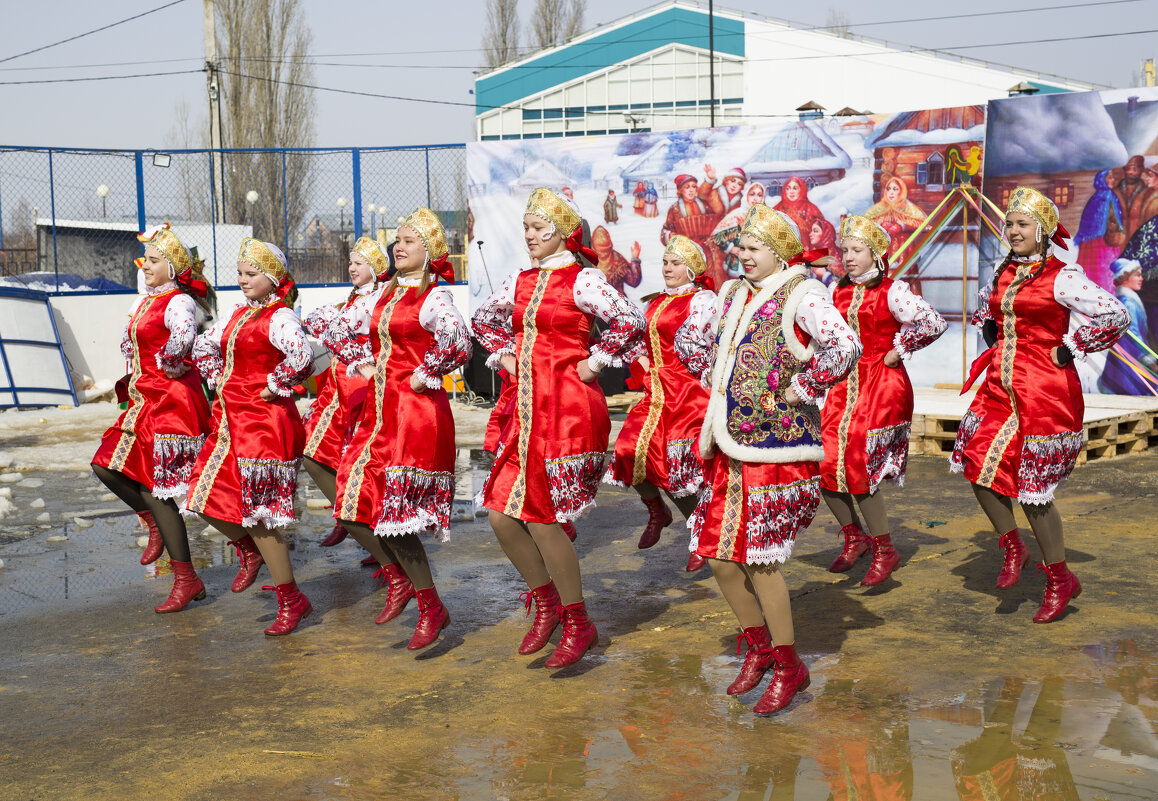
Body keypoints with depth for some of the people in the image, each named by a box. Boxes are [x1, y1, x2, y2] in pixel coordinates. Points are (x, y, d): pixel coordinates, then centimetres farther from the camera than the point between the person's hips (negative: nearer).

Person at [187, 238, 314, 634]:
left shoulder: (279, 317, -13)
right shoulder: (240, 313, 14)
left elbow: (302, 355, -32)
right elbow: (204, 344, 30)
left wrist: (273, 388, -20)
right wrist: (218, 380, 15)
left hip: (265, 423, -9)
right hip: (232, 420, 9)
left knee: (258, 513, -7)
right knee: (206, 496, 9)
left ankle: (292, 600, 5)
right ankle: (249, 551, 35)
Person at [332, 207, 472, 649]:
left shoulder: (434, 298, -8)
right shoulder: (385, 295, 15)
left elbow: (459, 344, -24)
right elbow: (350, 329, 31)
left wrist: (423, 376, -15)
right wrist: (363, 365, 16)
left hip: (417, 412, -8)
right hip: (380, 409, 8)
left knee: (395, 511, -10)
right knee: (354, 505, 6)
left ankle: (432, 608, 5)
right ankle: (399, 580, 26)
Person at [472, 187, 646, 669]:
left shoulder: (582, 280, -8)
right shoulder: (522, 282, 12)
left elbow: (632, 321, -21)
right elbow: (483, 319, 29)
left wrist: (594, 362, -14)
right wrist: (504, 355, 15)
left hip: (568, 411, -7)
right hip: (528, 409, 7)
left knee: (541, 519, -6)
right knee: (502, 516, 4)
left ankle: (579, 625, 11)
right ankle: (547, 604, 25)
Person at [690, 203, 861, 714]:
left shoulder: (801, 297, -9)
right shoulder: (732, 295, 15)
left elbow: (845, 348, -24)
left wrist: (800, 391, -17)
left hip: (778, 446, -7)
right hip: (730, 448, 8)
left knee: (760, 557, -5)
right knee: (718, 555, 6)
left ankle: (789, 667, 13)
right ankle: (759, 646, 28)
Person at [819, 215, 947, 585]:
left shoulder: (892, 291, -7)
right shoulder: (837, 291, 10)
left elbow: (933, 323, -17)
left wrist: (898, 351, -9)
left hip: (881, 384, -6)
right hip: (843, 384, 6)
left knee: (859, 466, -11)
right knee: (824, 461, -1)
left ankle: (885, 551, 6)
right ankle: (854, 537, 20)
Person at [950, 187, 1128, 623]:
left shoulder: (1062, 277, -11)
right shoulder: (1003, 270, 10)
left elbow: (1116, 315, -15)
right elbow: (986, 305, 32)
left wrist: (1070, 350, -11)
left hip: (1045, 390, -7)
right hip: (1001, 387, 7)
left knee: (1032, 488, -3)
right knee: (978, 465, 1)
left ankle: (1060, 579, 15)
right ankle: (1013, 547, 23)